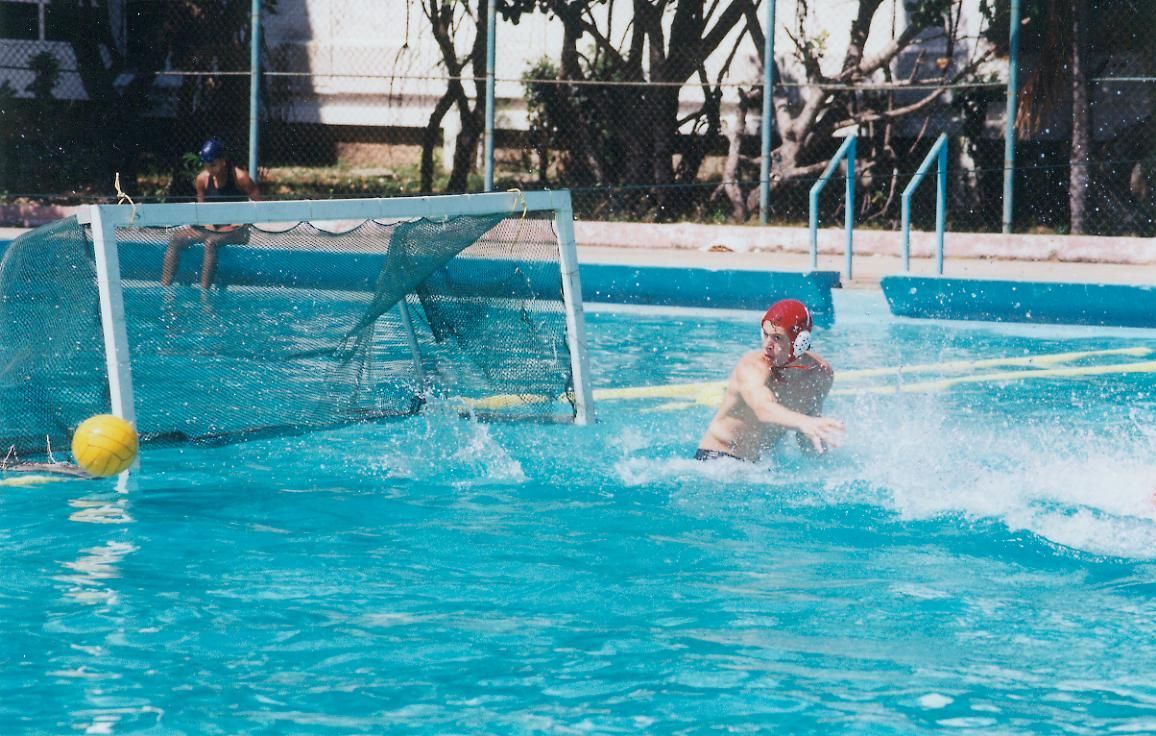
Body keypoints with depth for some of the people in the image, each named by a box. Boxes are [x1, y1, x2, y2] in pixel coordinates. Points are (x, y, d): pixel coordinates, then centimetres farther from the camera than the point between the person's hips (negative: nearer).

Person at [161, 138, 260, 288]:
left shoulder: (240, 177, -13)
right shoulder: (203, 179, 1)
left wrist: (236, 225, -16)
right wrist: (209, 226, -7)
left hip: (236, 230, -6)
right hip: (212, 228, 6)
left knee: (211, 242, -35)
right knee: (175, 239, -11)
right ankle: (165, 287, -15)